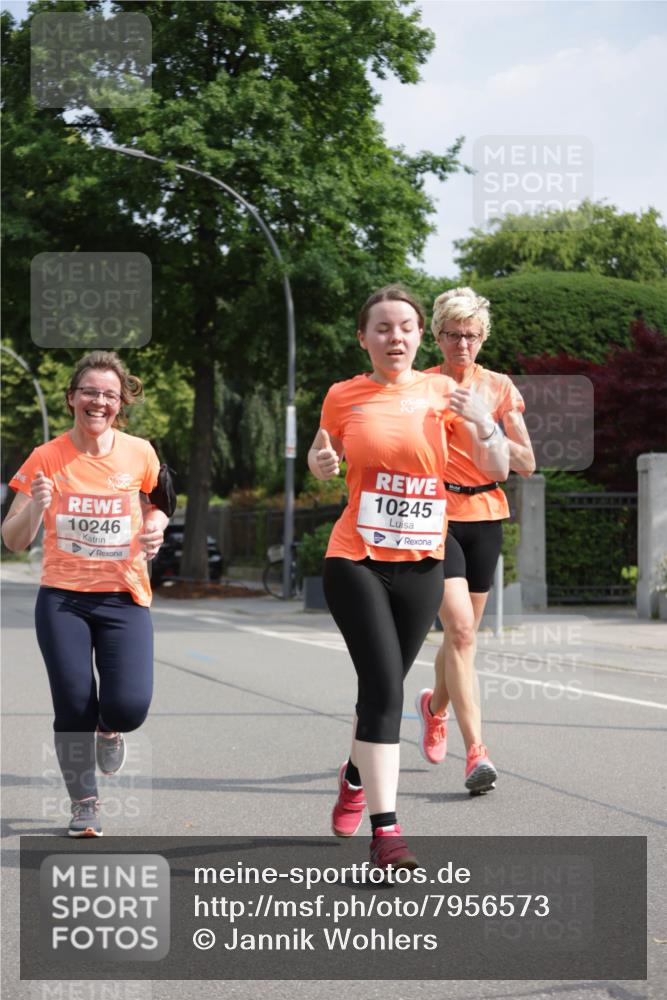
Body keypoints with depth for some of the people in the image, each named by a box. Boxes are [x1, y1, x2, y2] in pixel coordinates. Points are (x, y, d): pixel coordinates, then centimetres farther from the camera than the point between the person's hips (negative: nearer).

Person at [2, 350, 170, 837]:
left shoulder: (140, 454, 0)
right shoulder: (47, 458, -4)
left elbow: (156, 506, 20)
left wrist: (155, 528, -3)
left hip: (125, 599, 0)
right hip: (62, 600, 0)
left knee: (128, 706, -13)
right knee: (73, 707, -3)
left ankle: (109, 730, 26)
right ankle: (85, 804, 20)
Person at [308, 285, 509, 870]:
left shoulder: (441, 392, 1)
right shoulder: (343, 396, 0)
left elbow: (498, 470, 1)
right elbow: (321, 458, 17)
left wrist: (478, 420, -17)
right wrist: (321, 462, -6)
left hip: (422, 564, 2)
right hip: (356, 562, -2)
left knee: (385, 687, 15)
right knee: (383, 686, -16)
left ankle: (357, 775, 46)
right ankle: (385, 830, -13)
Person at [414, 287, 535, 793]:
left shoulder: (499, 387, 6)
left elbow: (527, 464, 2)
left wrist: (483, 424, -13)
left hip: (485, 517, 3)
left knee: (463, 633, 12)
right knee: (460, 630, -17)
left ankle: (435, 706, 42)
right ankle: (476, 751, -18)